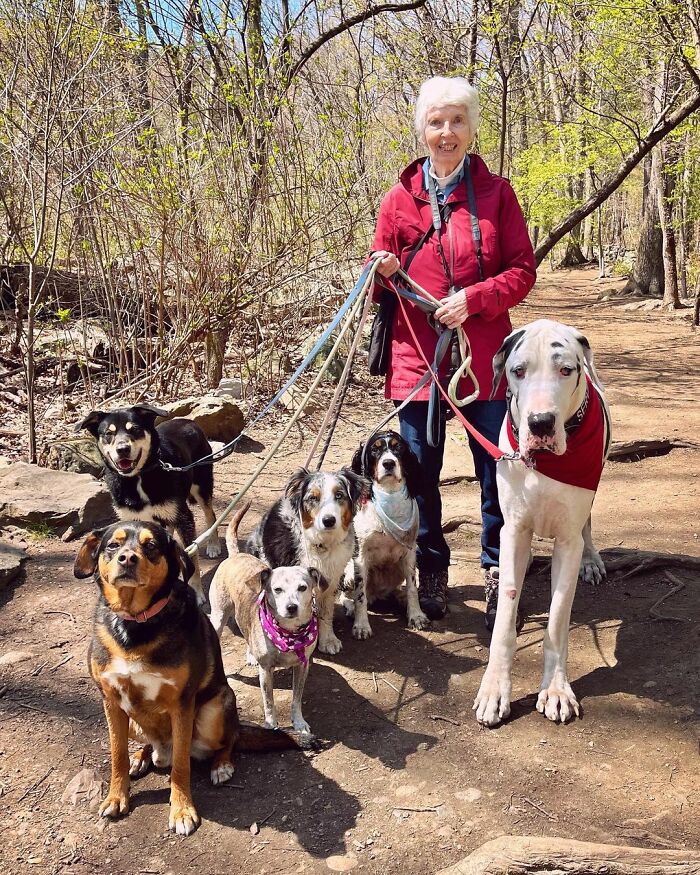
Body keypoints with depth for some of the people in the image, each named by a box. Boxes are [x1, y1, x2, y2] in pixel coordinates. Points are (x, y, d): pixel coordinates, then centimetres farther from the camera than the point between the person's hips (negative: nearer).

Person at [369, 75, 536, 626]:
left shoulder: (495, 193, 4)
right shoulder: (400, 198, 6)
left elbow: (523, 268, 1)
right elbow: (380, 275, 12)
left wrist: (473, 298, -15)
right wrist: (384, 272, -12)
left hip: (484, 355, -1)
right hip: (417, 354, 1)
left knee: (496, 469, 3)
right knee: (421, 471, 7)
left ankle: (498, 574, 19)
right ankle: (432, 571, 25)